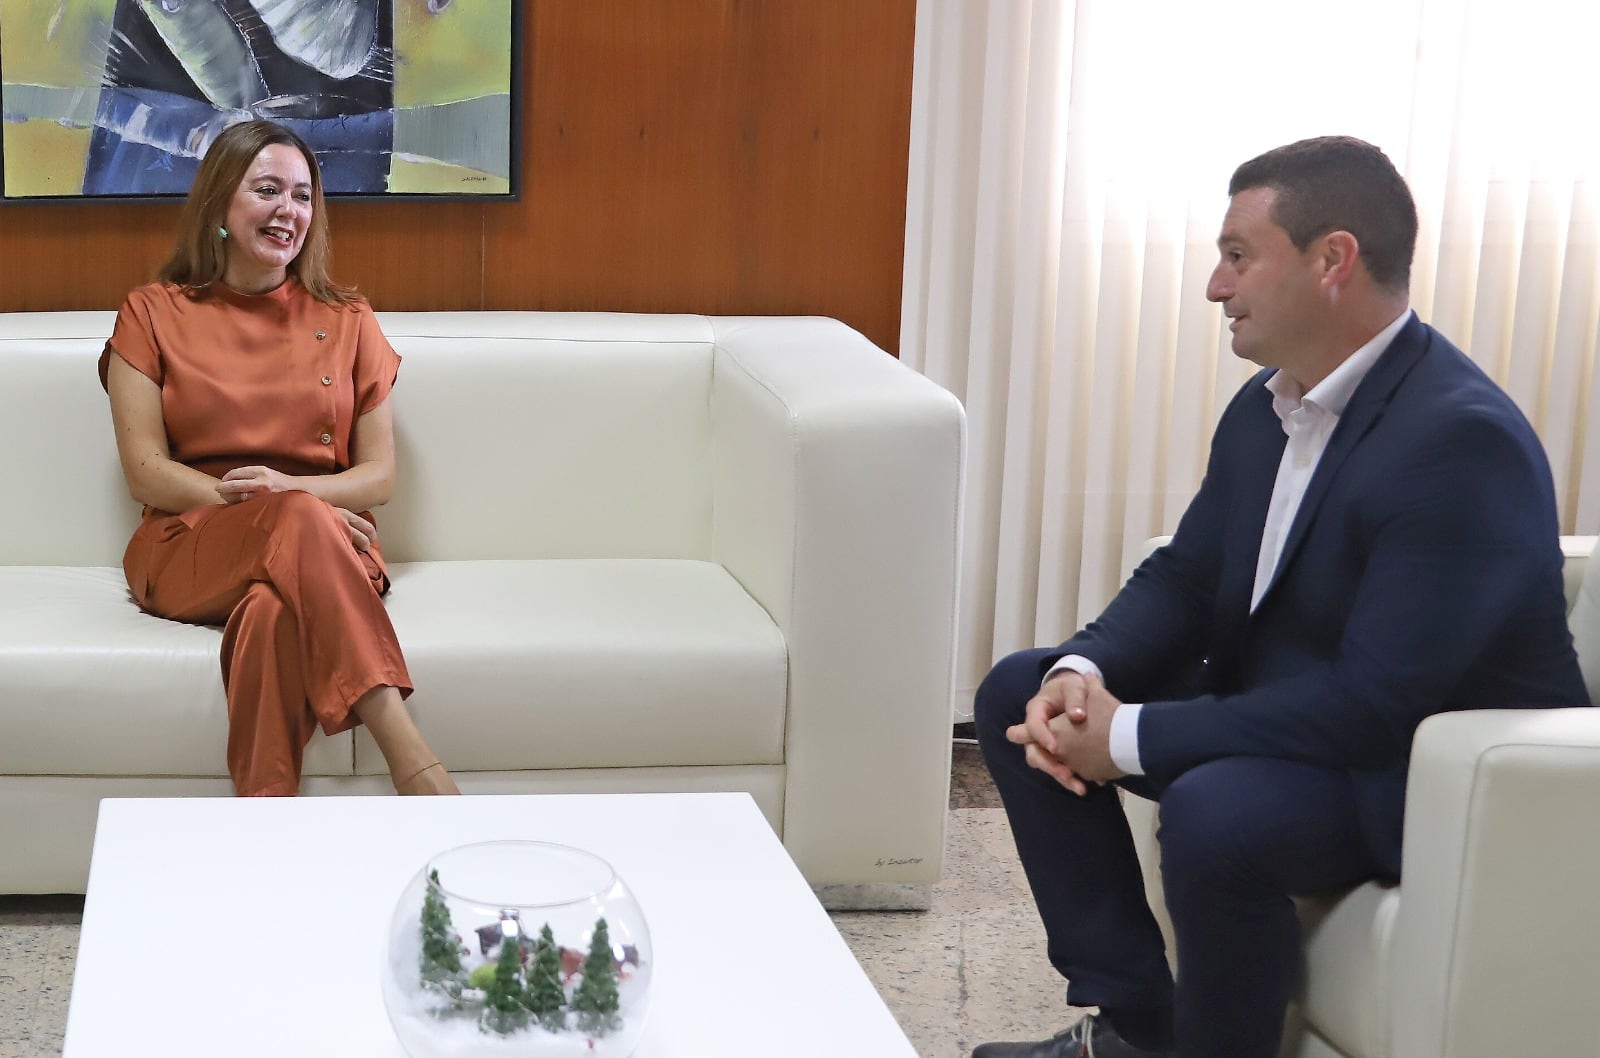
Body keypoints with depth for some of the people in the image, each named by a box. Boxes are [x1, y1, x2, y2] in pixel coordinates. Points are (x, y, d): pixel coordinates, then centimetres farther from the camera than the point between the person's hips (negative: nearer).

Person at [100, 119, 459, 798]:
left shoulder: (346, 322, 16)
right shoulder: (151, 316, 11)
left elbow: (379, 476, 10)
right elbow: (145, 473, 2)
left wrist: (290, 487, -12)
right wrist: (251, 501, -15)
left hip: (328, 549, 2)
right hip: (192, 548, -1)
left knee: (273, 611, -39)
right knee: (298, 523, -38)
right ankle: (413, 762, -49)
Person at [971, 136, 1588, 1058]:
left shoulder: (1462, 440, -26)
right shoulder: (1267, 408, 3)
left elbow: (1374, 703, -31)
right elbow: (1184, 576, 10)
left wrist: (1133, 739, -26)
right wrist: (1085, 671, -13)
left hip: (1436, 780, -10)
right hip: (1276, 706, 10)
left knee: (1216, 812, -37)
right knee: (1018, 694, 5)